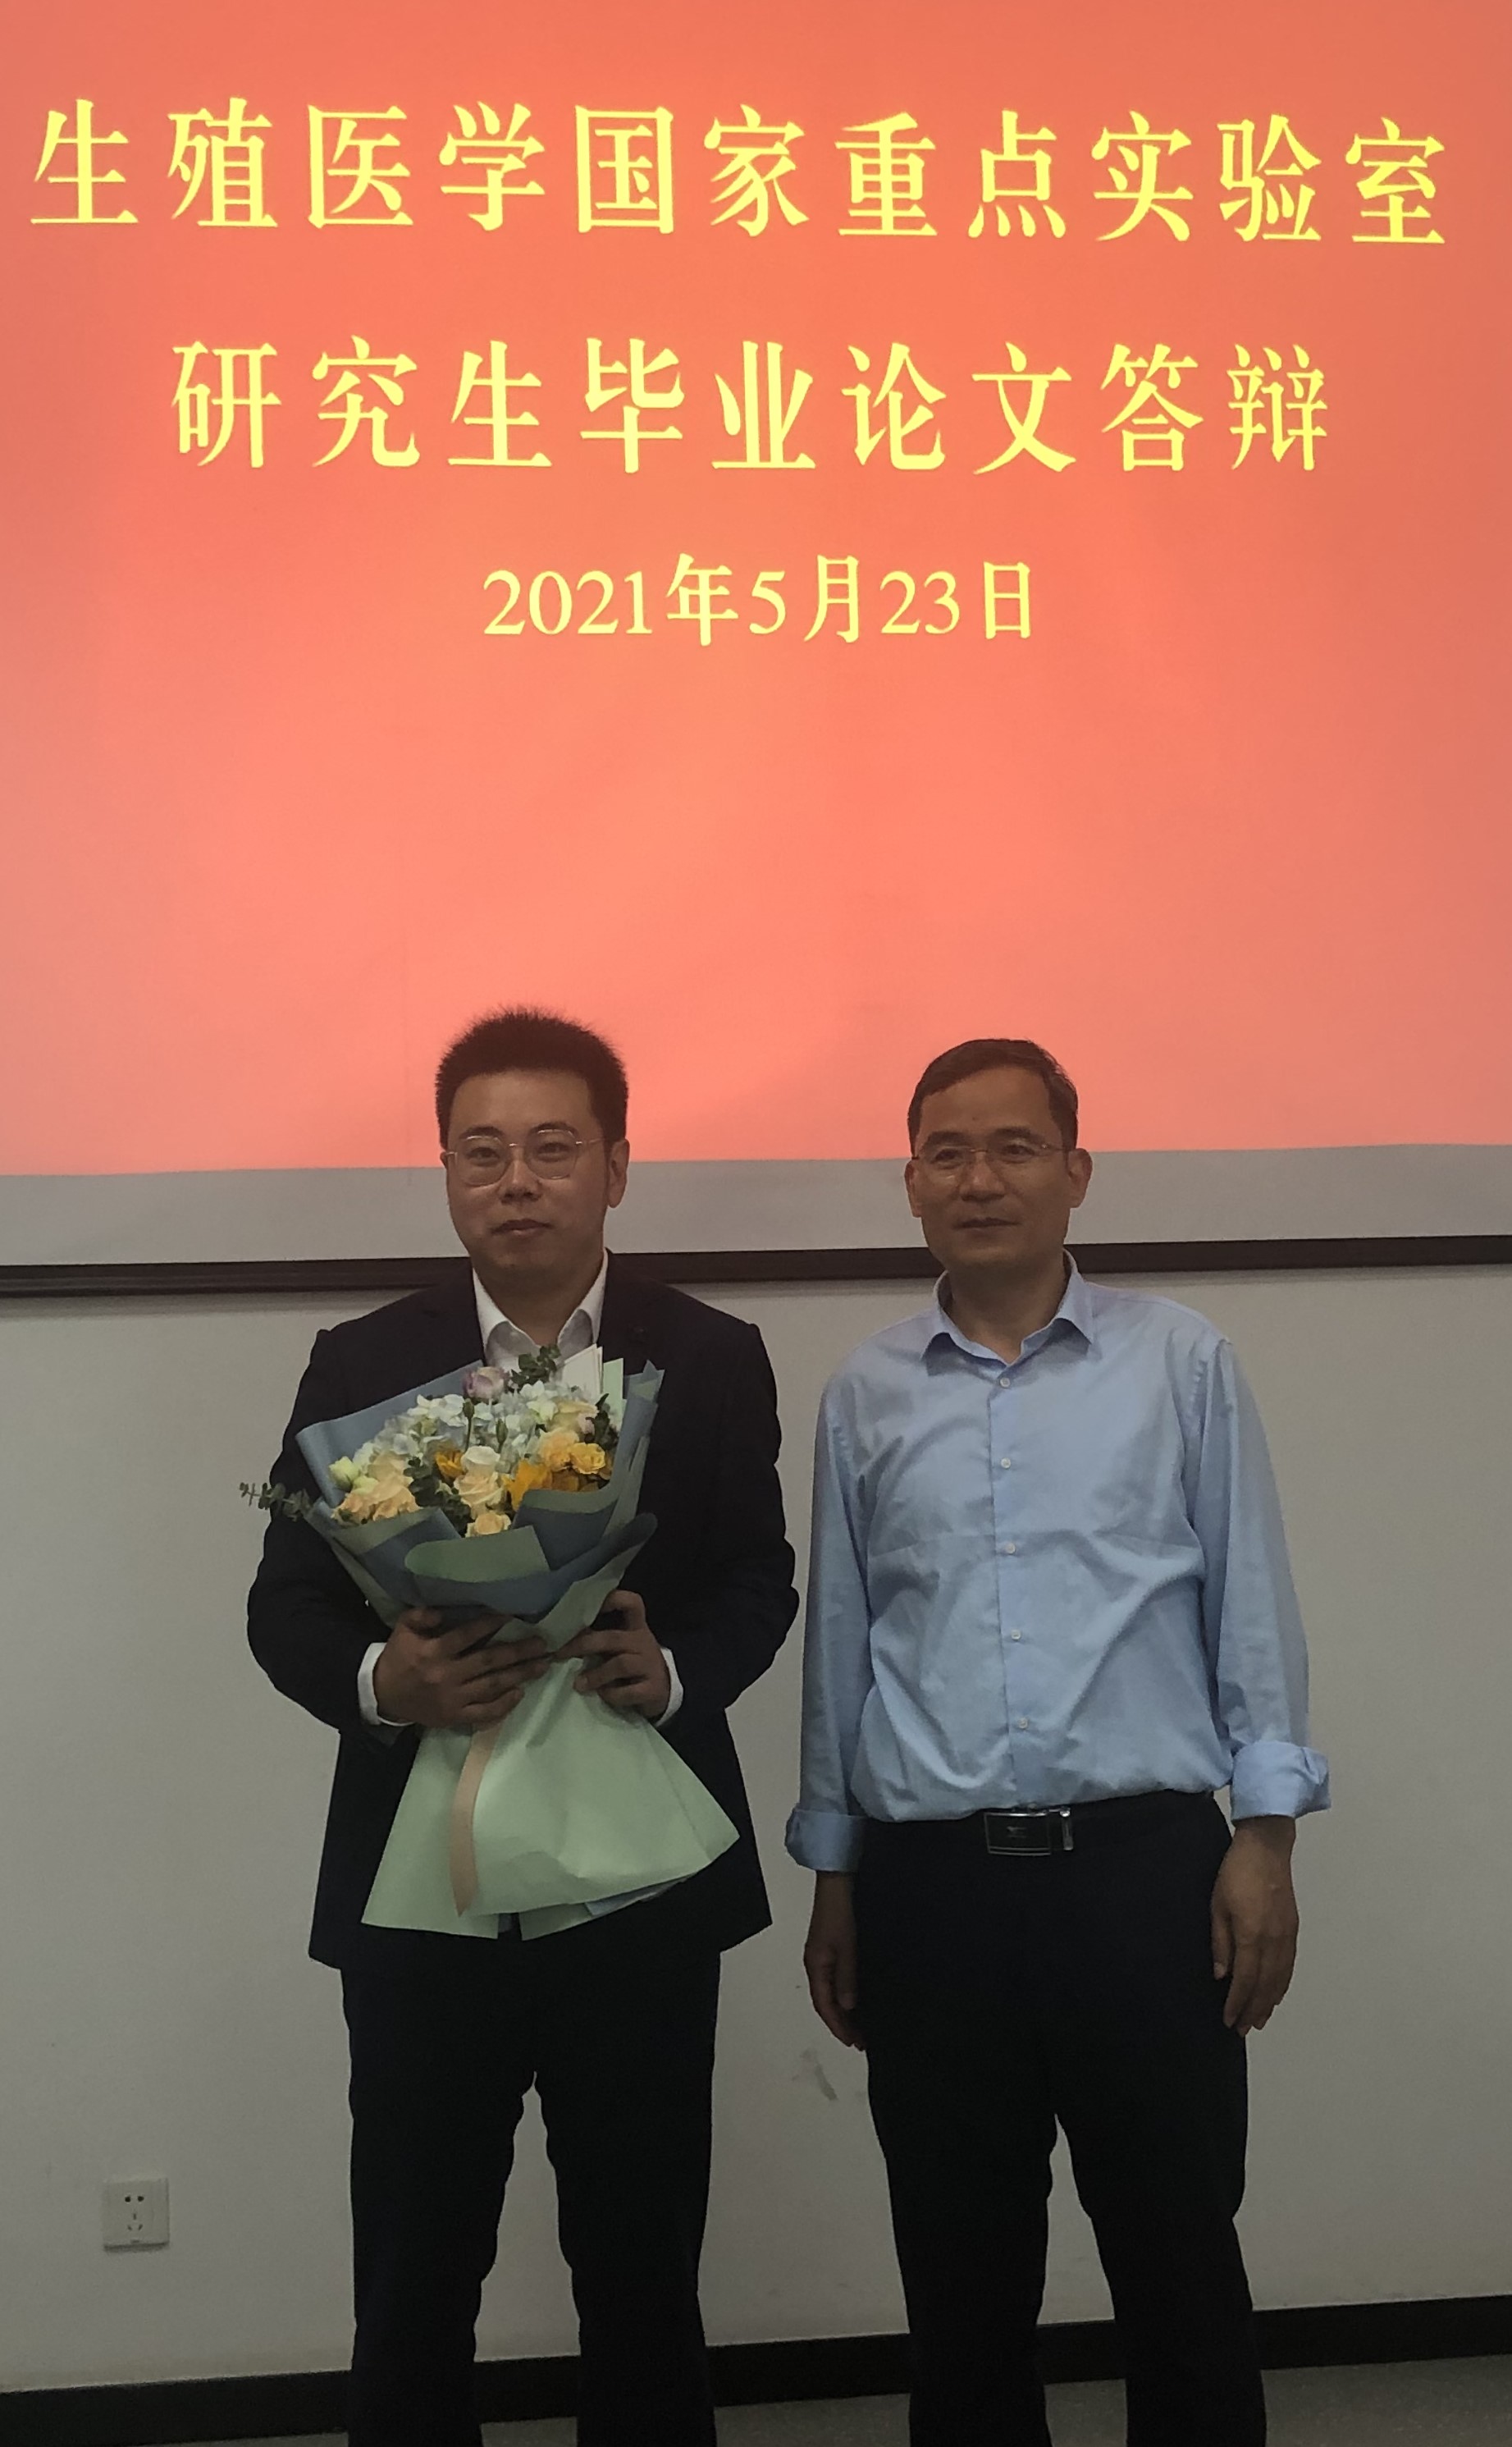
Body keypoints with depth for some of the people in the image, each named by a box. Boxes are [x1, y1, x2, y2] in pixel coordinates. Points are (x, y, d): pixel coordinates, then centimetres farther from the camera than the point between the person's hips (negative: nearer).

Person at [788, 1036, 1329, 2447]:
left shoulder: (1180, 1362, 2)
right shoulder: (865, 1396, 7)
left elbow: (1249, 1603, 3)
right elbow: (839, 1640, 11)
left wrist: (1266, 1834, -3)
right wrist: (833, 1877, 13)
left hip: (1143, 1865, -2)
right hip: (932, 1884, 2)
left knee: (1179, 2258, 7)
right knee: (961, 2276, 13)